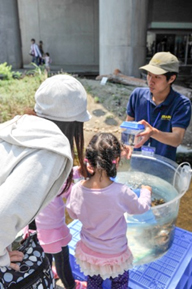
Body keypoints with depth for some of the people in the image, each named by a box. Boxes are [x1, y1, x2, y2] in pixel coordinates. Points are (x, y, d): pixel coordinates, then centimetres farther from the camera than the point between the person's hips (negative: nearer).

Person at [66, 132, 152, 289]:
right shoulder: (121, 192, -33)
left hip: (88, 252, 3)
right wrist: (146, 191, 9)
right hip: (115, 255, -2)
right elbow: (141, 207, -11)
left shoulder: (77, 189, -26)